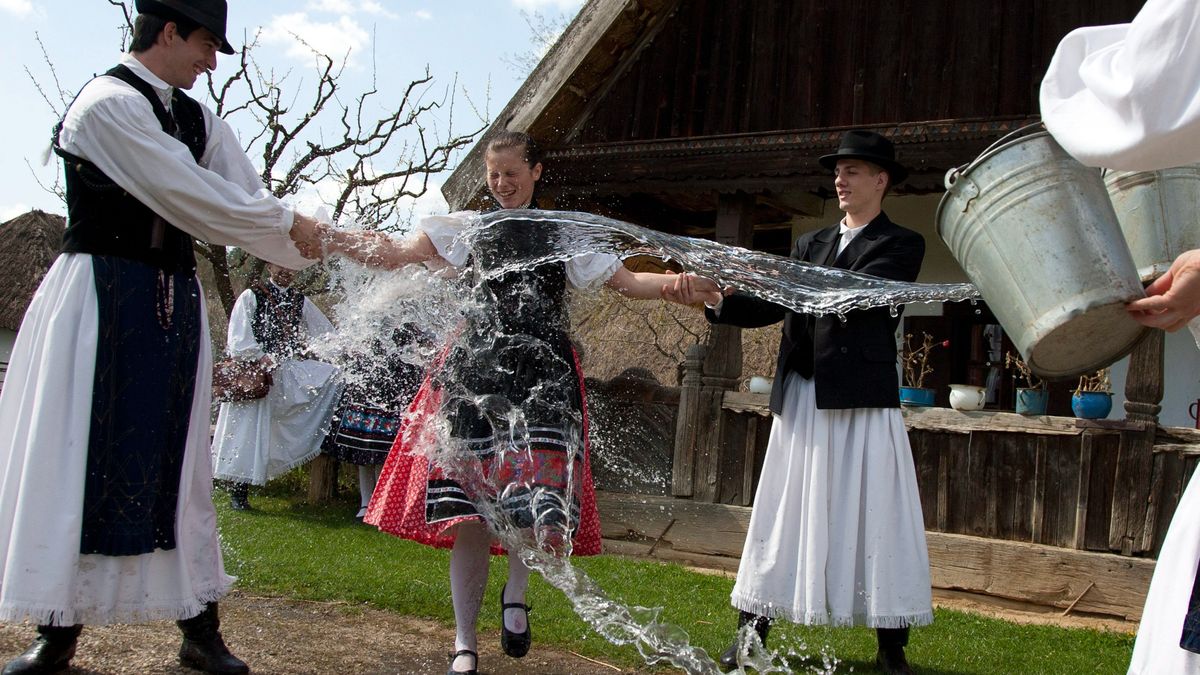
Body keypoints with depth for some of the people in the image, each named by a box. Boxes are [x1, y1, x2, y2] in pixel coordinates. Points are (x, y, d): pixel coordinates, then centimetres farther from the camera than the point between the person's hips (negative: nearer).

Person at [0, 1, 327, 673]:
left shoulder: (199, 120, 12)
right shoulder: (107, 103, -12)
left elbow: (248, 197, 8)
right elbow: (193, 197, -17)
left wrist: (326, 248, -4)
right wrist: (290, 223, -8)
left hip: (173, 303, 7)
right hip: (101, 300, -7)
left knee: (176, 465, 7)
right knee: (77, 458, -2)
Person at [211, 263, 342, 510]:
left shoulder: (300, 301, 15)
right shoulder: (251, 296, 3)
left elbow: (325, 332, 17)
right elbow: (238, 335, -5)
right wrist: (260, 357, -17)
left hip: (291, 369, 4)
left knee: (335, 375, -17)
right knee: (249, 428, -7)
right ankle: (239, 489, 1)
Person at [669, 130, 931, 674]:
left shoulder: (900, 245, 2)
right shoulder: (809, 244, 18)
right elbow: (772, 306, 5)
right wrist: (716, 299, -12)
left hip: (863, 402, -4)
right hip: (801, 400, 5)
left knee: (875, 522, -1)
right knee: (781, 519, 7)